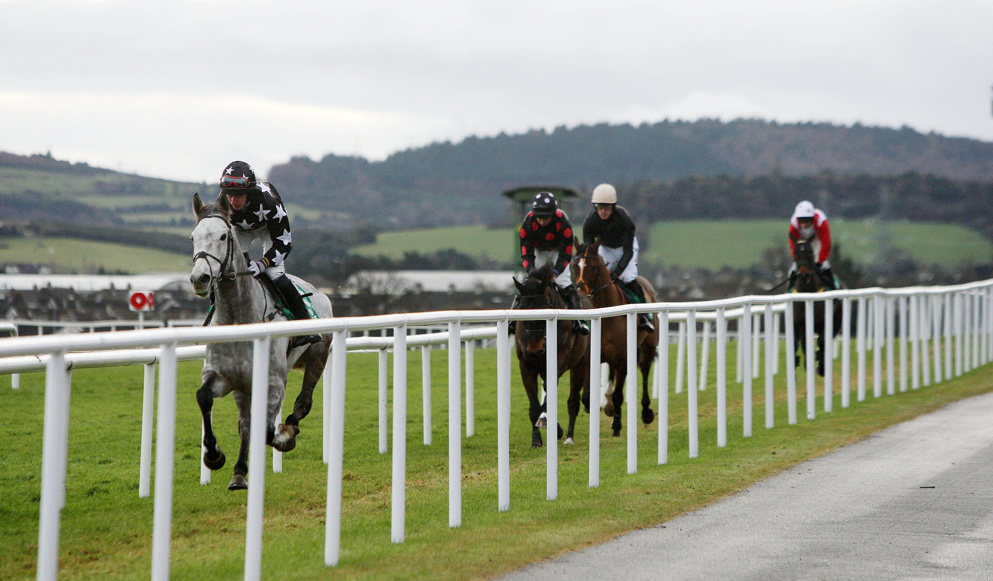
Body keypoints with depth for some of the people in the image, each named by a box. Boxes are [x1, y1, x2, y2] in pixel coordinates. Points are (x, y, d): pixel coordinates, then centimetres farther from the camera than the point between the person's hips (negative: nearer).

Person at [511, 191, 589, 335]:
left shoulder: (563, 223, -35)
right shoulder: (528, 224, -31)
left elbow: (566, 254, -28)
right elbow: (526, 255, -25)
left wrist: (556, 272, -40)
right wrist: (532, 271, -42)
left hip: (558, 251, -1)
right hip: (538, 251, 1)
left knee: (565, 284, -18)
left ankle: (580, 320, -17)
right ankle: (513, 320, -9)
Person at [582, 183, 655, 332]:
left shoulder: (623, 218, -33)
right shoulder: (590, 221, -24)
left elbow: (628, 251, -31)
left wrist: (618, 270, -42)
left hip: (626, 246, -3)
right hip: (605, 248, 4)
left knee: (629, 279, -21)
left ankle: (645, 315, -8)